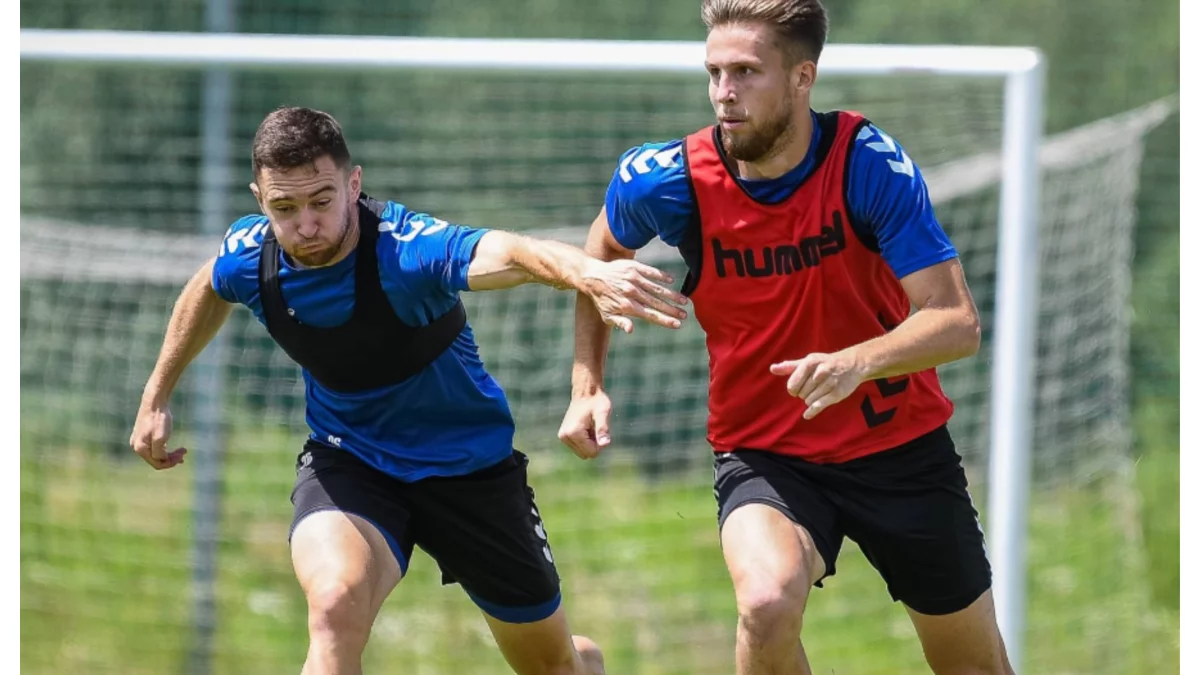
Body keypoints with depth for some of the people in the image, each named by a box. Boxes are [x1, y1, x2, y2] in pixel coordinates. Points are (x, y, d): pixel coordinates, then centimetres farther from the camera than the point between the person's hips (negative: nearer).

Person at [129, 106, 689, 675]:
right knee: (336, 604, -32)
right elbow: (209, 290, 11)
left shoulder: (406, 249, -34)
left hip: (469, 463, -2)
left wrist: (588, 273, -77)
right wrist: (156, 397, 18)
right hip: (346, 462, 2)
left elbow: (510, 254, -56)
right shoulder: (250, 255, -17)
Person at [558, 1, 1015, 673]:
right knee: (768, 605, -32)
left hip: (903, 447, 1)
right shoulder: (667, 182, -15)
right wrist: (588, 386, 0)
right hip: (765, 456, 0)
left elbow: (958, 322, -25)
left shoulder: (870, 163, -21)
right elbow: (602, 254, 10)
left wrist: (857, 362, -43)